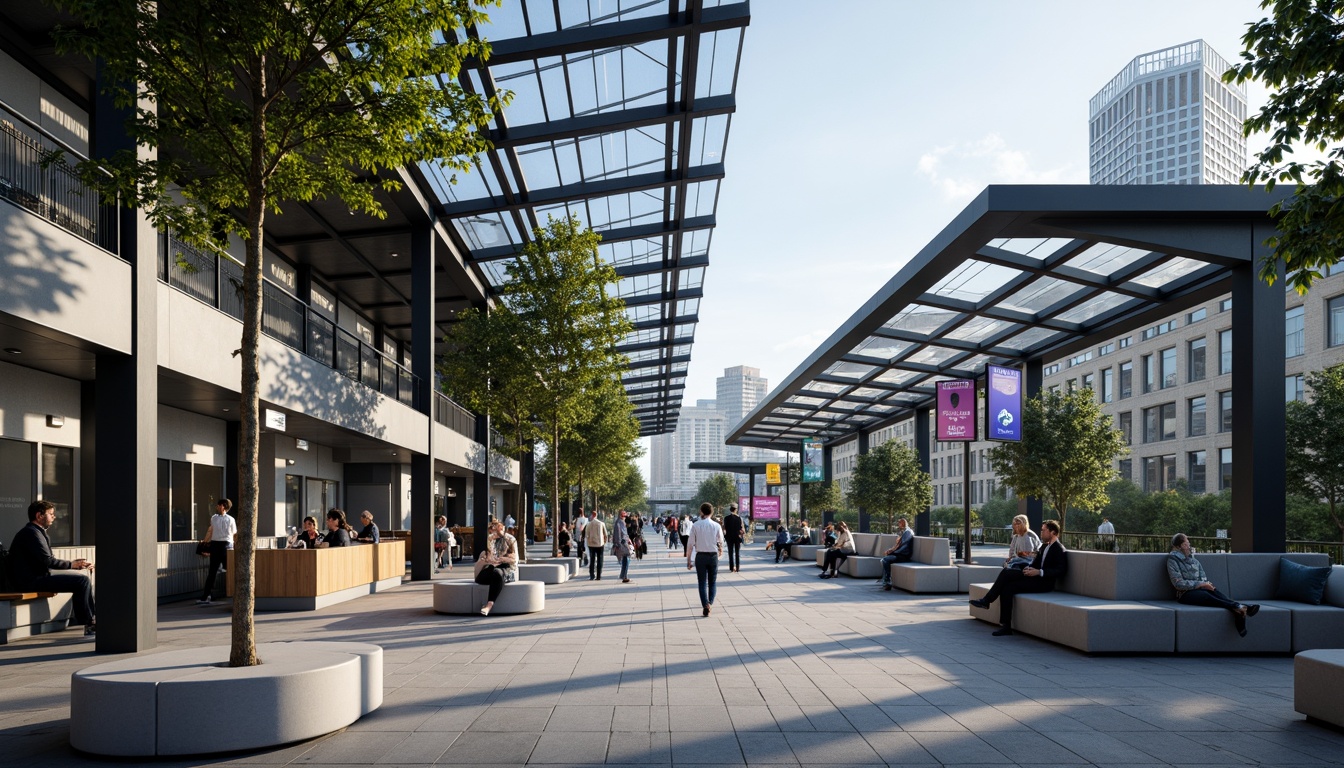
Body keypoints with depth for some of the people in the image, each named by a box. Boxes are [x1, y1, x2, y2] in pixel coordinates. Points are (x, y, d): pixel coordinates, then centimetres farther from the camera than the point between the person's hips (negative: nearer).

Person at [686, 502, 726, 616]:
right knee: (712, 582, 16)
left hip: (700, 556, -1)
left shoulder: (696, 525, -7)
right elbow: (721, 542, 4)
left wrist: (689, 560, -1)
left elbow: (690, 544, -8)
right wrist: (720, 551, 26)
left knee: (702, 583, 5)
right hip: (713, 556, 1)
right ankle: (710, 603, 11)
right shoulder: (717, 526, -5)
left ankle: (705, 605, -8)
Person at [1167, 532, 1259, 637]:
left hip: (1199, 588, 5)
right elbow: (1178, 583, -12)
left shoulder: (1193, 558, 18)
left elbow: (1203, 576, 18)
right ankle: (1237, 607, -57)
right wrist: (1201, 584, -15)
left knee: (1214, 592, -29)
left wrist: (1206, 583, -6)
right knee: (1206, 595, -36)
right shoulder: (1173, 560, -4)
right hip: (1185, 594, -5)